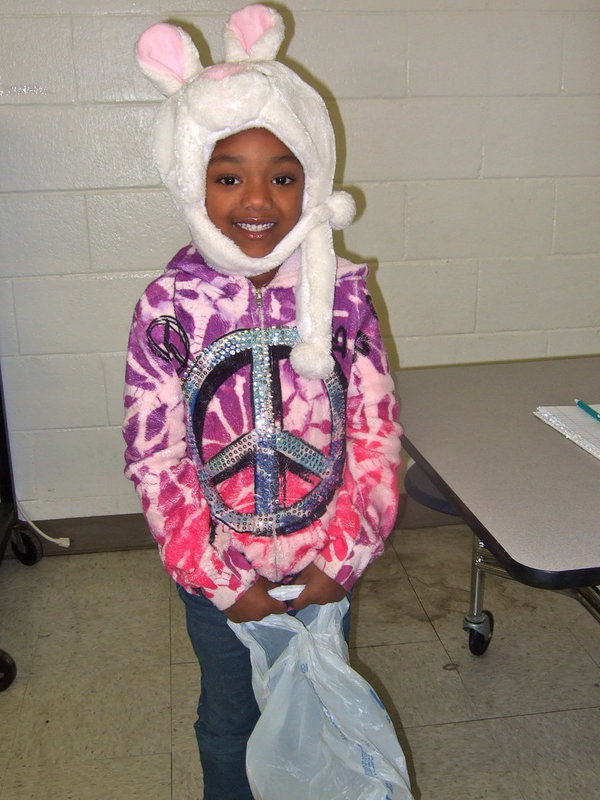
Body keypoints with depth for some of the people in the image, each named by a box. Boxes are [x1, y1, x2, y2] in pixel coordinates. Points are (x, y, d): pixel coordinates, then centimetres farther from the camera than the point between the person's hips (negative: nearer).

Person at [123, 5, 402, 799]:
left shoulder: (342, 294, -12)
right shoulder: (169, 307, -15)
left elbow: (377, 434, -8)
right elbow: (155, 458, -12)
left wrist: (346, 555, -11)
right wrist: (218, 577, -13)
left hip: (325, 563, 1)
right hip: (216, 571, -1)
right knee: (230, 715, 24)